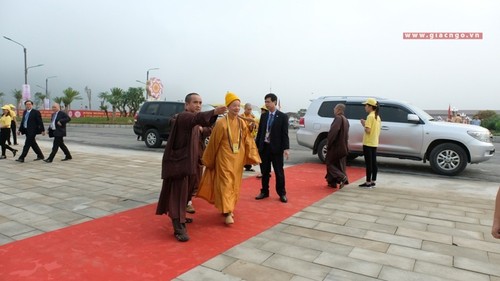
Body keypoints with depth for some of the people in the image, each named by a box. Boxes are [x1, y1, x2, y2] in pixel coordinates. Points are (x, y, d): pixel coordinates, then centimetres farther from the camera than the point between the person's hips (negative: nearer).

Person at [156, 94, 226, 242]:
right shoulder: (183, 116, -15)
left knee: (184, 191, 18)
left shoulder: (190, 119, 16)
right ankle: (179, 228, -10)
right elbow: (197, 118, -39)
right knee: (179, 192, -11)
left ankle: (180, 218, 34)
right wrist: (214, 112, -54)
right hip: (178, 161, -10)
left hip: (186, 161, 10)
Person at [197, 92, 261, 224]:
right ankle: (227, 213, -6)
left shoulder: (242, 123, 3)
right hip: (224, 158, -5)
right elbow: (213, 142, -5)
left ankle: (228, 208, 29)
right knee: (225, 184, -7)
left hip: (237, 159, 5)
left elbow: (248, 140, 2)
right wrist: (209, 160, 0)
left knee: (234, 184, 12)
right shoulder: (221, 123, -11)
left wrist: (253, 156, -8)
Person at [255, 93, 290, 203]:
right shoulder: (263, 115, 8)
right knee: (265, 172, 11)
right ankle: (264, 192, 24)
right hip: (264, 147, 4)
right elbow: (260, 132, 11)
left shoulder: (283, 116, -4)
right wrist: (256, 145, 8)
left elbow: (285, 134, -7)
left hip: (276, 148, -4)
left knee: (279, 172, 5)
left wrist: (286, 148, -14)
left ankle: (282, 193, 18)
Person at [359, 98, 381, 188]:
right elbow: (378, 131, 16)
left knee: (368, 163, -5)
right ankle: (373, 181, 17)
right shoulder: (377, 117, 14)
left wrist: (364, 124, -6)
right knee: (373, 162, 11)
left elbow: (368, 130, -20)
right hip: (374, 143, 9)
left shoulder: (370, 116, -14)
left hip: (368, 143, -9)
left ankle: (368, 182, -1)